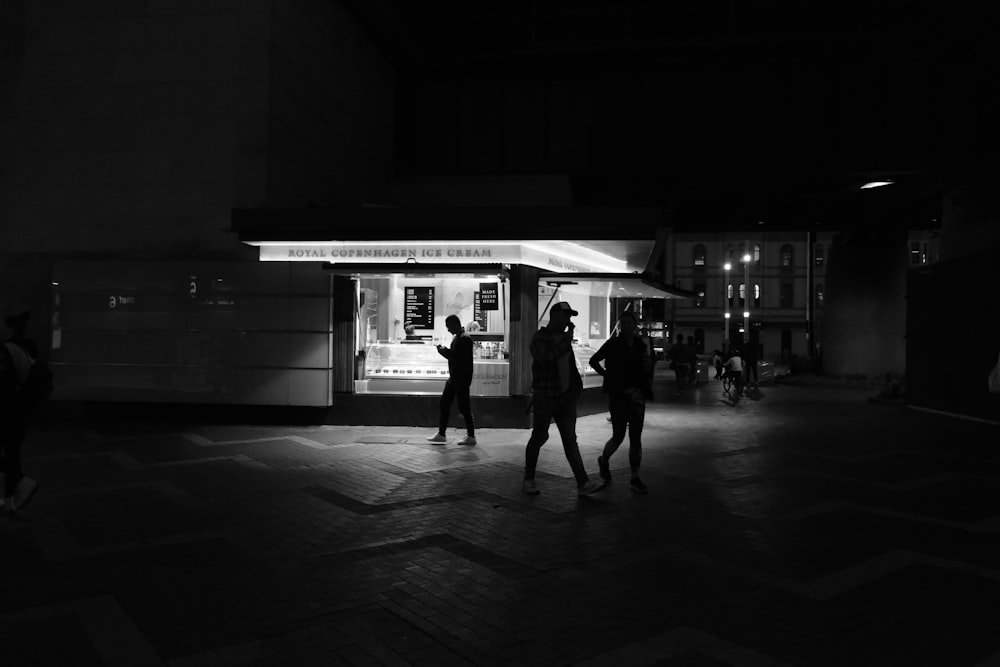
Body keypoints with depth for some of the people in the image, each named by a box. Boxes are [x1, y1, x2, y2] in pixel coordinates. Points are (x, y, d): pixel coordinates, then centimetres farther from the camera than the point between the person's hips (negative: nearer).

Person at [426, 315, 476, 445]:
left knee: (464, 407, -2)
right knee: (444, 404, 11)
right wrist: (444, 350, 2)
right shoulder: (457, 338, 14)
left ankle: (471, 436, 8)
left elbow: (457, 357, -23)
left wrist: (444, 351, -15)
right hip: (454, 378, 10)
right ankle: (441, 434, 18)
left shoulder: (465, 339, -16)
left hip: (462, 379, -10)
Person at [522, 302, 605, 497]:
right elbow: (545, 358, -29)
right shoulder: (540, 337, -10)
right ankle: (528, 480, 19)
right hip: (545, 398, -6)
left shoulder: (563, 337, 15)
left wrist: (576, 386, 18)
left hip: (565, 397, 6)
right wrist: (566, 340, -22)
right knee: (539, 437, 4)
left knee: (570, 439, 1)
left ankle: (583, 483, -4)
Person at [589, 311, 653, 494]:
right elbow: (593, 360, 6)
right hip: (618, 396, -4)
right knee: (618, 436, -4)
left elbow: (647, 372, 17)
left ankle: (635, 479, 9)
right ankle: (604, 460, 28)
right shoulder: (613, 344, -3)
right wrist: (606, 375, -1)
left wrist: (648, 367, -4)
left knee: (636, 438, 3)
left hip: (637, 396, 4)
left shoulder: (641, 345, 8)